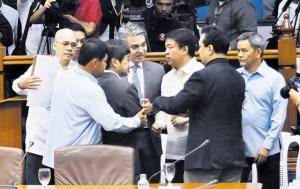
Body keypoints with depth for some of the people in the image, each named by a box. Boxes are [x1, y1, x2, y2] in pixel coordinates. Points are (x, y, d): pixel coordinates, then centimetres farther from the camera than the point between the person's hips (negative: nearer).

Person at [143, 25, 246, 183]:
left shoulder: (202, 76, -14)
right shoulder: (238, 79, 9)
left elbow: (176, 104, -13)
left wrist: (154, 104, 7)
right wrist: (188, 114, 27)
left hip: (205, 157, -7)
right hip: (233, 156, 7)